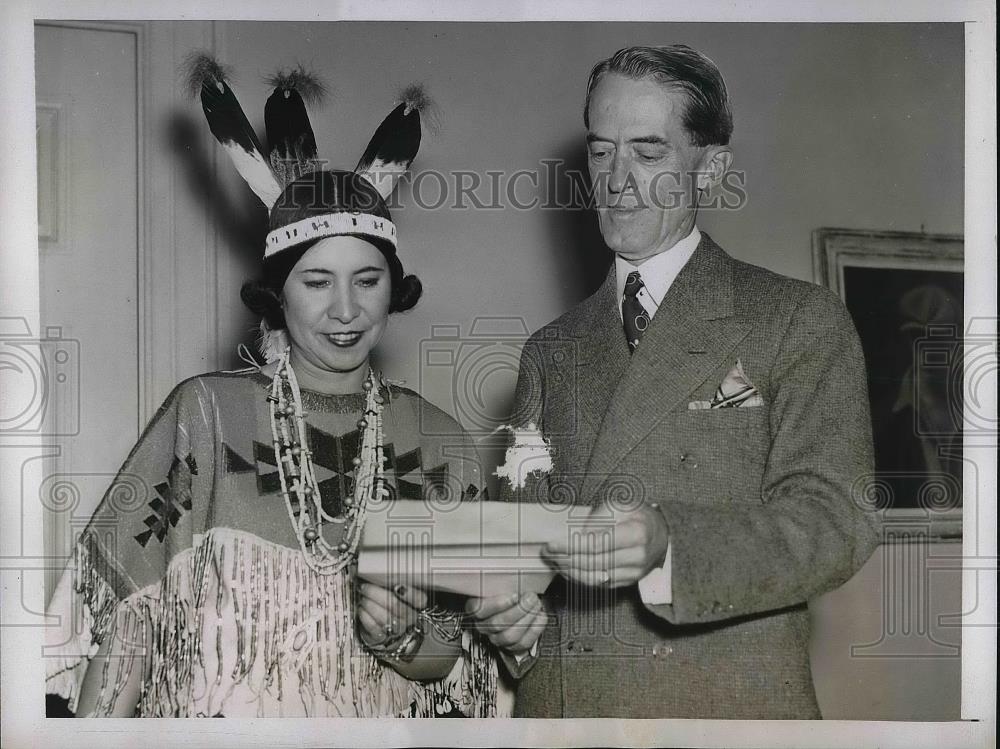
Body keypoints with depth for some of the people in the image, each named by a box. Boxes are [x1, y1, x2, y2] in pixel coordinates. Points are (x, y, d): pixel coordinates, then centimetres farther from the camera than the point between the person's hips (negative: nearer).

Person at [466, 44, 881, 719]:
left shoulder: (802, 321, -3)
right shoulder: (550, 351, 11)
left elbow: (834, 518, -13)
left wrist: (665, 543, -29)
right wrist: (507, 612, -9)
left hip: (727, 707, -3)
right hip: (556, 702, 4)